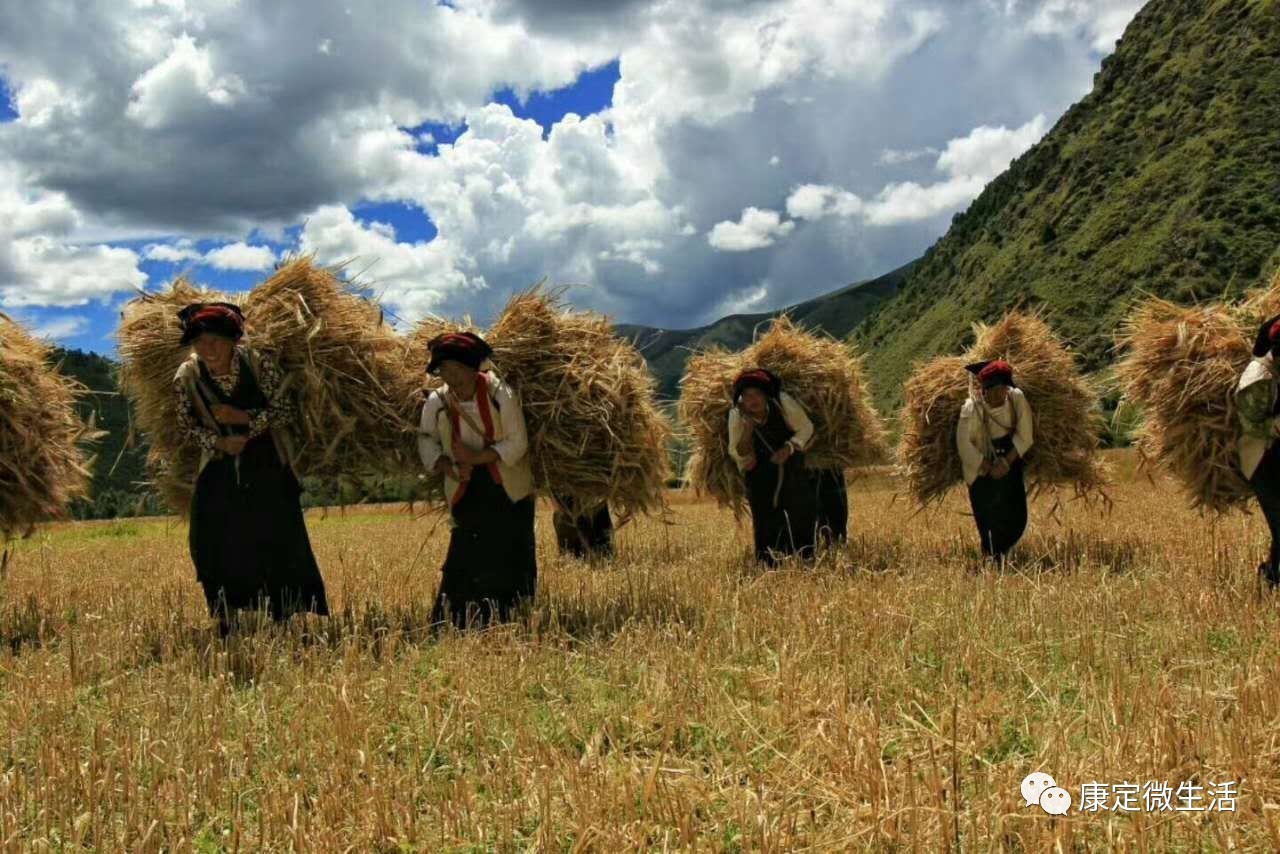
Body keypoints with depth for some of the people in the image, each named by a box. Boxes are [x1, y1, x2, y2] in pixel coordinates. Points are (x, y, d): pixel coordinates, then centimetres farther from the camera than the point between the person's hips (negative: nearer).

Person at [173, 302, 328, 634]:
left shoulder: (260, 364, -13)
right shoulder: (186, 378, -8)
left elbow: (285, 412, -7)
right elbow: (186, 427, 4)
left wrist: (245, 418, -21)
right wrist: (219, 442, -14)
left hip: (268, 470, -2)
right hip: (220, 474, 2)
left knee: (280, 543, 0)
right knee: (213, 548, 3)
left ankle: (286, 624, 14)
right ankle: (226, 623, 20)